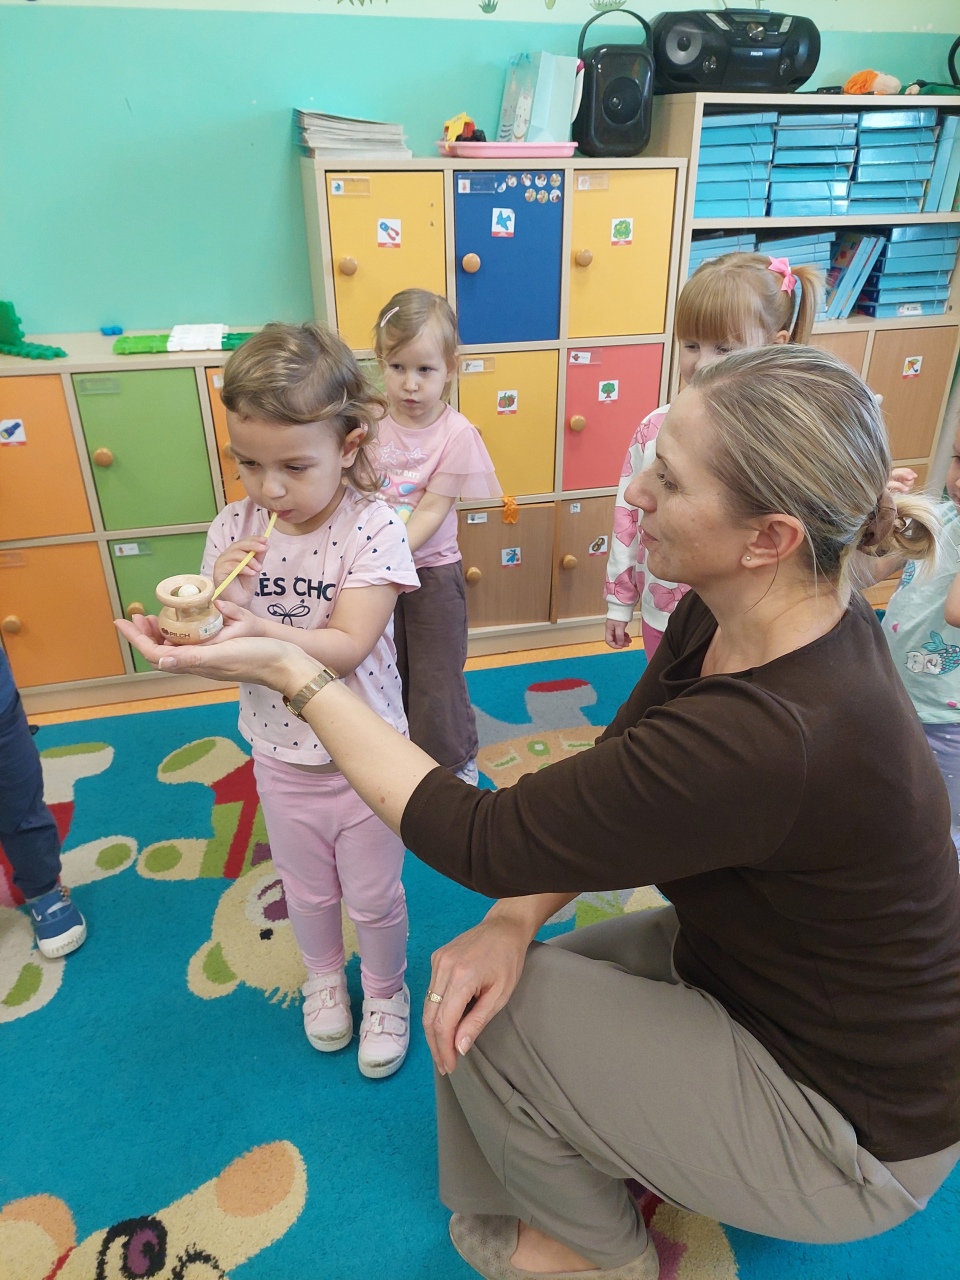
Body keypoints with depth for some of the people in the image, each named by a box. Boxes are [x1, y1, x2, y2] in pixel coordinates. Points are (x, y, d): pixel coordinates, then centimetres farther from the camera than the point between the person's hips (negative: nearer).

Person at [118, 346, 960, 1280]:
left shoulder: (771, 739, -39)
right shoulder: (729, 611, -12)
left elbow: (478, 841, -30)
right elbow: (609, 781, -3)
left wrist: (286, 667, -24)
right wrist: (515, 918, -18)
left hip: (853, 1126, -6)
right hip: (764, 961, 7)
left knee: (491, 1009, -11)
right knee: (485, 982, -1)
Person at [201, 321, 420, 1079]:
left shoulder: (371, 527, -22)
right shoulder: (234, 530, -9)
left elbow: (348, 647, -29)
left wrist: (258, 626, -44)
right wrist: (218, 597, -28)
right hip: (280, 754, 4)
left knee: (373, 895, 17)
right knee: (306, 887, 25)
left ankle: (386, 990, 47)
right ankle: (324, 976, 55)